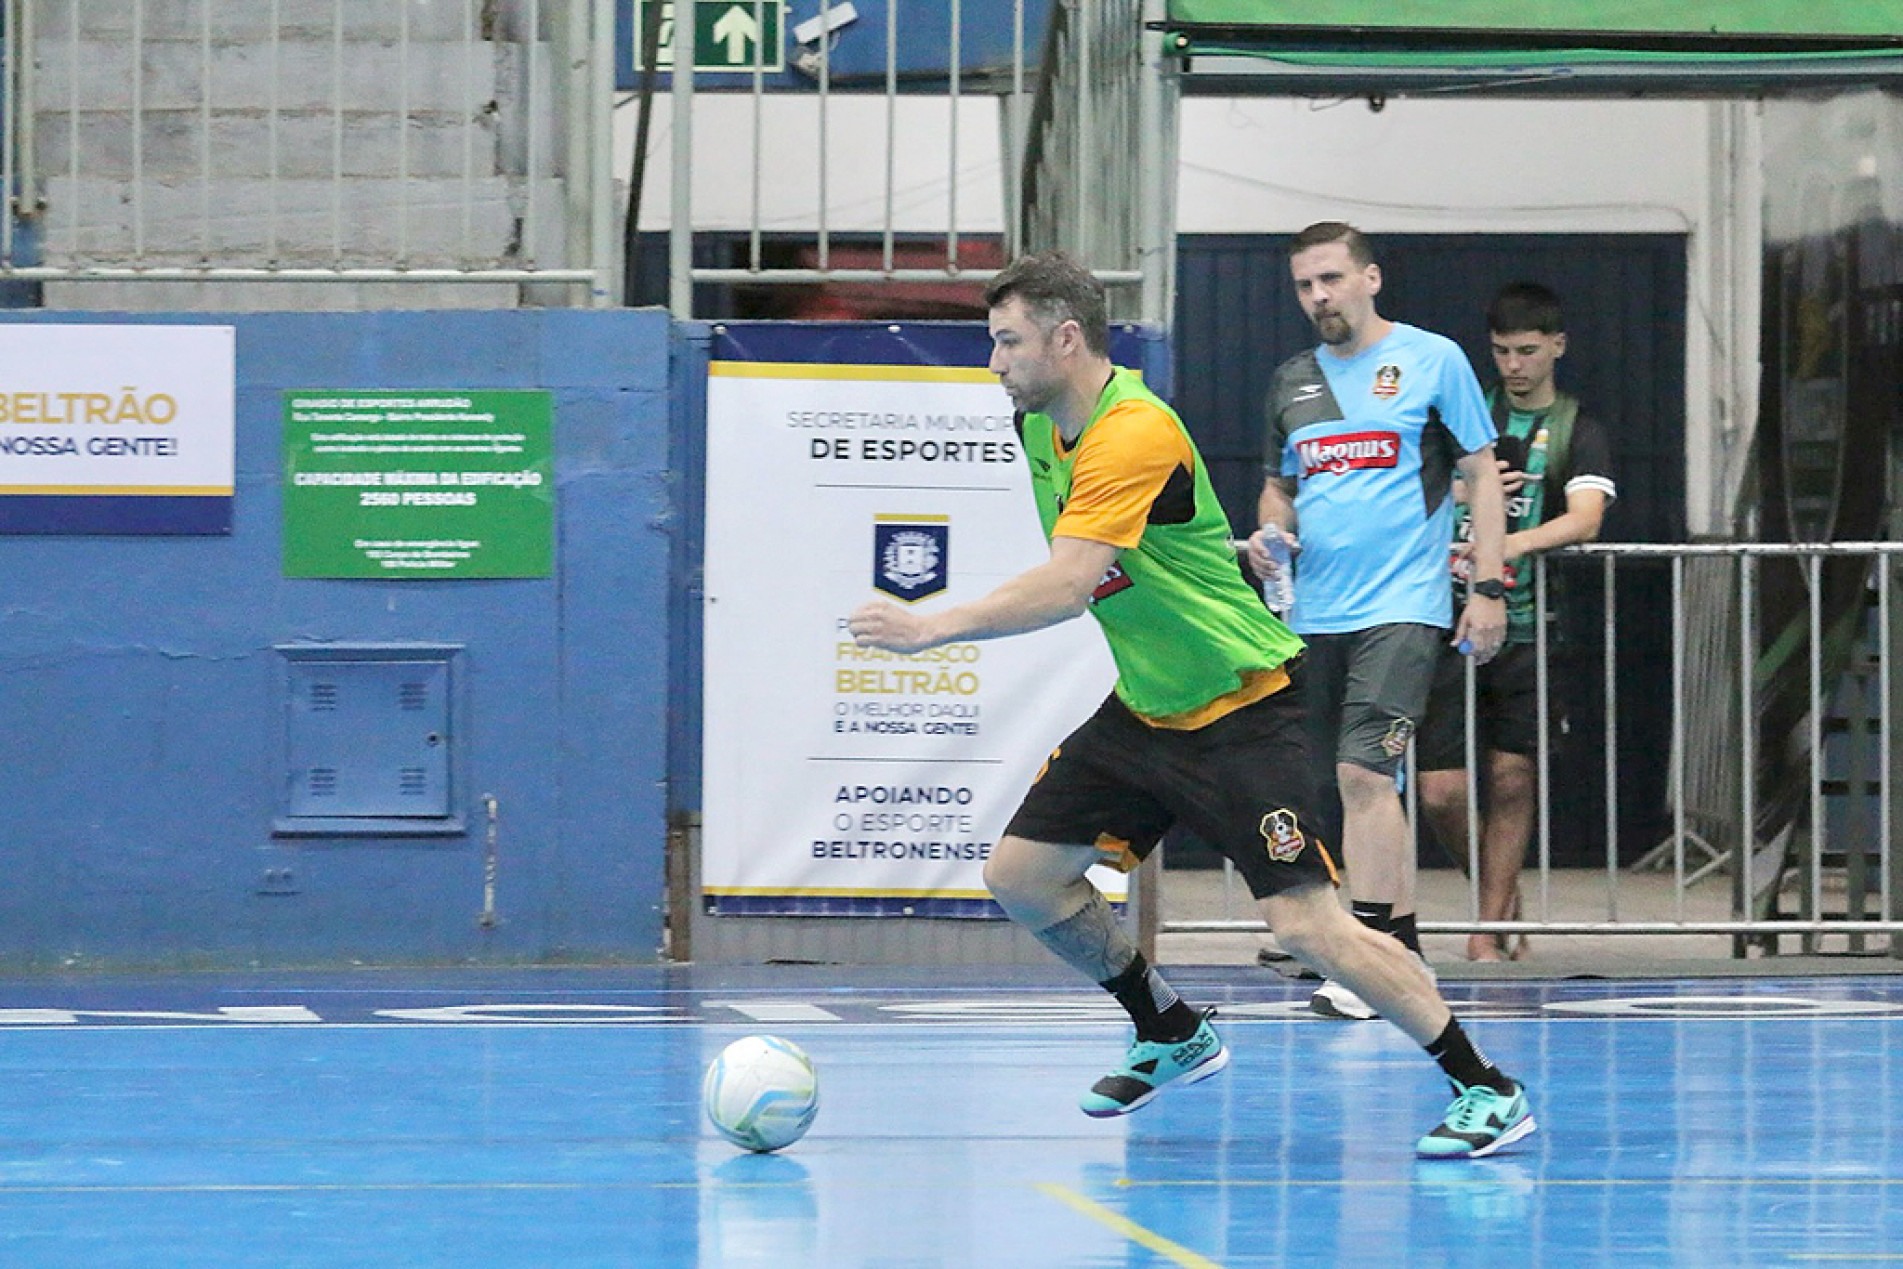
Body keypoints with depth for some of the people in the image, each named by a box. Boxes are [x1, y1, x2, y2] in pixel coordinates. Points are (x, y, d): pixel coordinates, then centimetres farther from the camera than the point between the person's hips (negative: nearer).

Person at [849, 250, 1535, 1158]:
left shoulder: (1136, 437, -25)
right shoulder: (1040, 429, 4)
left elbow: (1066, 586, -36)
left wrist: (933, 628, -36)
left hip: (1246, 707, -9)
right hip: (1143, 710, 9)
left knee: (1305, 923, -17)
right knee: (1021, 876, 4)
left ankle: (1486, 1090, -6)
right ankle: (1172, 1036, 24)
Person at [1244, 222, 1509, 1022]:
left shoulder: (1433, 359, 0)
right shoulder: (1292, 382, 14)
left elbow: (1482, 474, 2)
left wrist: (1488, 587, -5)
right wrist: (1271, 528, 1)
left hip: (1402, 606, -6)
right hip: (1315, 616, 6)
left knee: (1364, 772, -18)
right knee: (1337, 781, 7)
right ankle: (1404, 946, 19)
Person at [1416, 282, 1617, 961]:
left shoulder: (1577, 431, 4)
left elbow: (1585, 518, -13)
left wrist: (1515, 542, -31)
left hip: (1527, 627, -1)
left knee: (1512, 776, -3)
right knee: (1440, 791, -5)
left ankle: (1488, 929, 8)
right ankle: (1502, 901, 19)